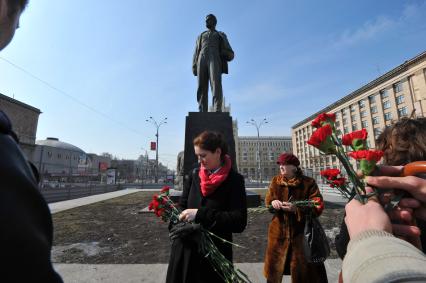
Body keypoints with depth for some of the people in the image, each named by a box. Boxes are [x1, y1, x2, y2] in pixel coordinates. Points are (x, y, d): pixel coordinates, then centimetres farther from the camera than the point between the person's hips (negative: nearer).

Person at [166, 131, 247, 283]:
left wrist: (200, 215, -24)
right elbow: (181, 207, 4)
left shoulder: (234, 180, -12)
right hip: (185, 251, 4)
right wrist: (180, 226, -17)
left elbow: (239, 222, -19)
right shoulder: (194, 175, 1)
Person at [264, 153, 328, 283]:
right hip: (279, 231, 3)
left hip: (301, 232, -2)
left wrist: (296, 208, -27)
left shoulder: (308, 183, -10)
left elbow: (317, 208, -14)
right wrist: (273, 202, -17)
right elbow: (267, 201, 5)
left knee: (302, 270, 13)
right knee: (275, 265, 16)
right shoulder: (275, 181, 1)